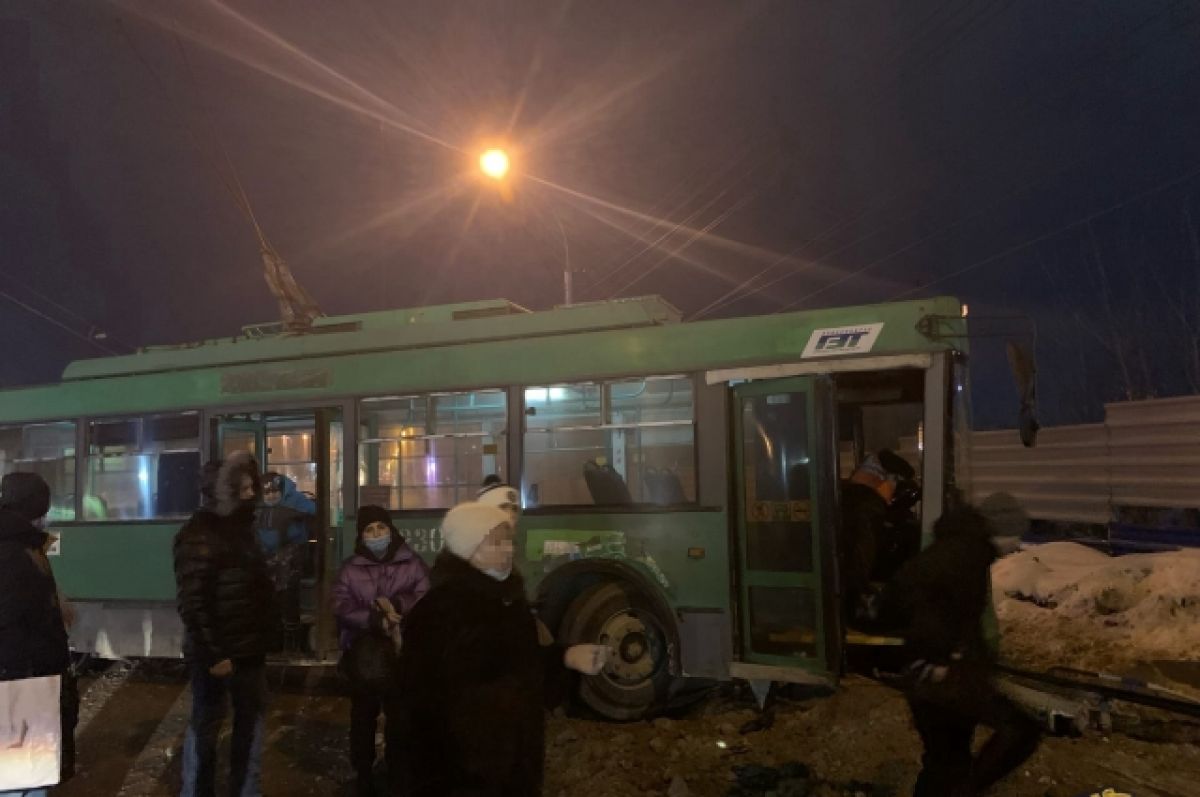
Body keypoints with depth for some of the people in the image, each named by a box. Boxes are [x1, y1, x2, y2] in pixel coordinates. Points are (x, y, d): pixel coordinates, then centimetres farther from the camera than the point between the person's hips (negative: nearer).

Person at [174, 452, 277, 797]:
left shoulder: (240, 526, 11)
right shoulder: (199, 534, -15)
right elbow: (193, 602, -20)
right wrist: (212, 654, -20)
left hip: (250, 647, 8)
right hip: (218, 652, -8)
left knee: (251, 722, 17)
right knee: (205, 727, 6)